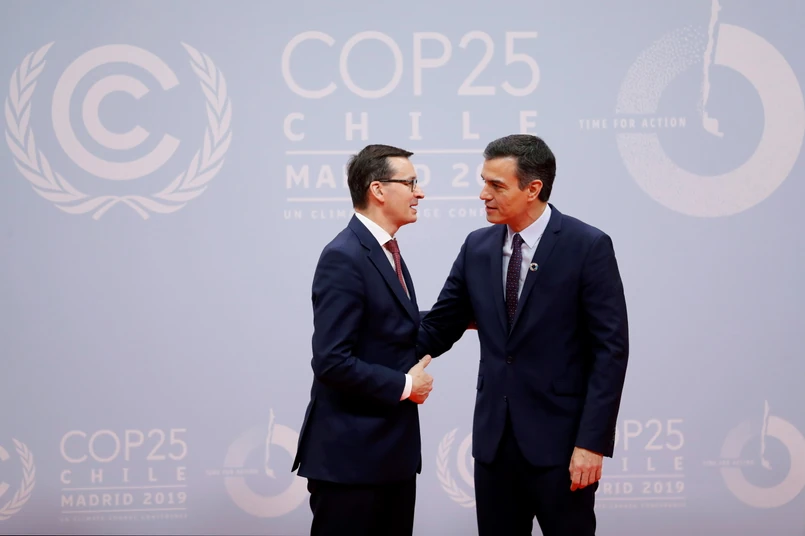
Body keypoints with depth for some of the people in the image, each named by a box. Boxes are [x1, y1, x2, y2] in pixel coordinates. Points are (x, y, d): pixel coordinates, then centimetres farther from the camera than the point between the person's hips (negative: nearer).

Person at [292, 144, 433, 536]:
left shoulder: (385, 252, 13)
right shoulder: (344, 258, -17)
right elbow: (332, 361, -23)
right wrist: (404, 385, -13)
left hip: (393, 447, 9)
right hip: (350, 453, -9)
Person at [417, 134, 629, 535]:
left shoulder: (588, 247, -9)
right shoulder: (477, 247, 6)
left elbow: (611, 349, -11)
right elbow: (438, 329, 10)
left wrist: (592, 442, -15)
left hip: (560, 440, -5)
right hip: (493, 438, 5)